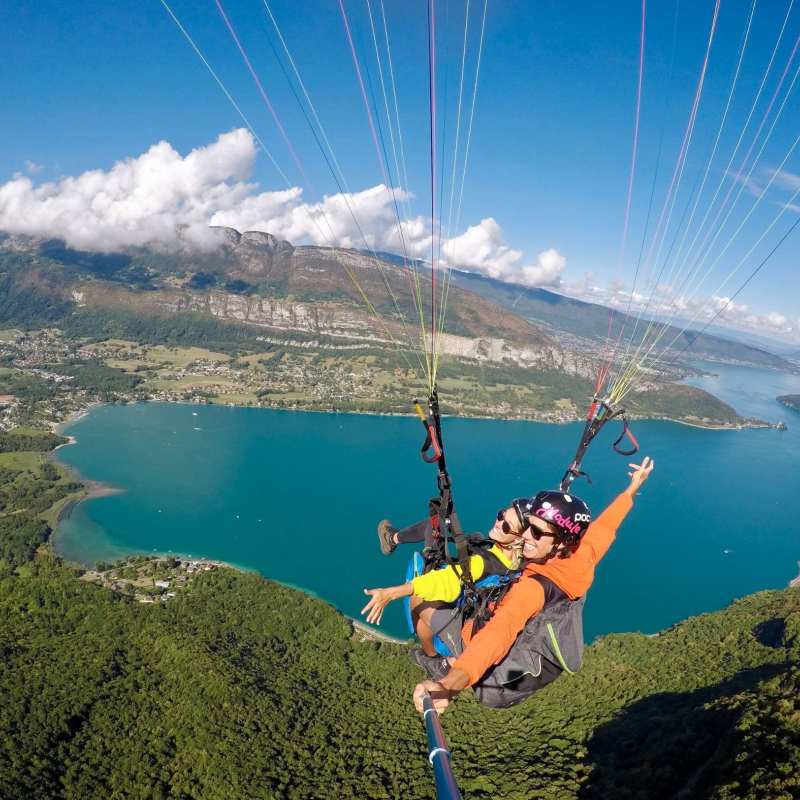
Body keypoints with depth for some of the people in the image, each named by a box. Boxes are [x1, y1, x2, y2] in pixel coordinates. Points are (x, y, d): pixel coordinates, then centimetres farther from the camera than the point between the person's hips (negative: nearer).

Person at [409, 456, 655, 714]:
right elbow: (604, 525, -1)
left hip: (495, 686, -6)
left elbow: (500, 631, -54)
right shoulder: (583, 560, -19)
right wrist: (632, 489, 16)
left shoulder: (534, 588, -38)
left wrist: (452, 681, -68)